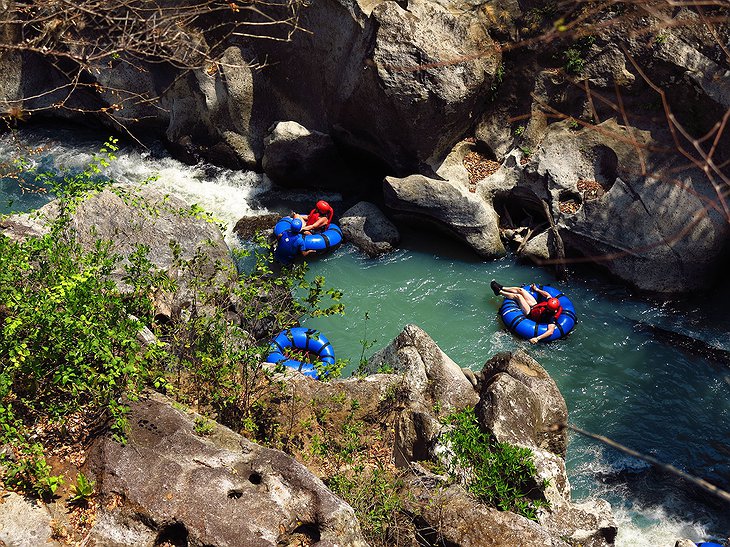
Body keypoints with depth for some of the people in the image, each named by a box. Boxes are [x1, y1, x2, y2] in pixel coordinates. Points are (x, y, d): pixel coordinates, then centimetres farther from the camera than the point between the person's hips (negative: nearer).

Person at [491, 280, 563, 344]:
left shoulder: (552, 317, -39)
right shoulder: (551, 302, -21)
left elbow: (551, 331, -49)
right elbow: (547, 294, 1)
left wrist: (537, 338, -55)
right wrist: (536, 289, 11)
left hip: (530, 313, -6)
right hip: (535, 304, 6)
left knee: (517, 296, -11)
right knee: (520, 290, 7)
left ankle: (499, 291, 13)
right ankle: (501, 288, 30)